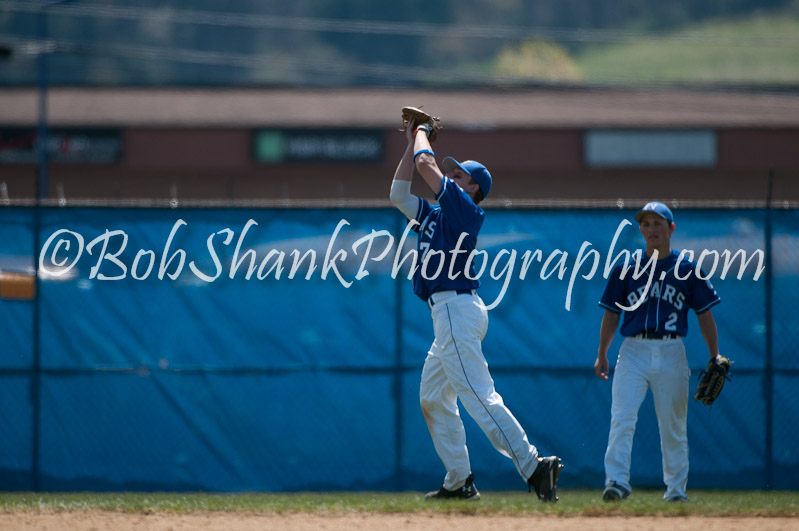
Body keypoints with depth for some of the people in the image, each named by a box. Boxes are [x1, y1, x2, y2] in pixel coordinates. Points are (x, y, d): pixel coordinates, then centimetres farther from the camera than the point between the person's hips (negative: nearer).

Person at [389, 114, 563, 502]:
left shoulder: (464, 206, -5)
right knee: (433, 397, 15)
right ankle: (459, 481, 17)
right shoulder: (436, 216, 20)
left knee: (479, 397, -19)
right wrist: (412, 142, 22)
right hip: (447, 313, 11)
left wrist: (422, 134, 10)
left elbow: (426, 164, -9)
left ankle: (533, 466, -27)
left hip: (458, 307, -11)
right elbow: (399, 194, 24)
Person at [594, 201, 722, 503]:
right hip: (633, 351, 0)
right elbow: (611, 314, 11)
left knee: (673, 426, 5)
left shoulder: (687, 270, 5)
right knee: (622, 419, -15)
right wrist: (602, 354, 5)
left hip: (671, 352, 0)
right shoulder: (626, 269, 7)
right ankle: (617, 482, -19)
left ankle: (676, 488, 16)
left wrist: (715, 358, 2)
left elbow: (705, 316, 7)